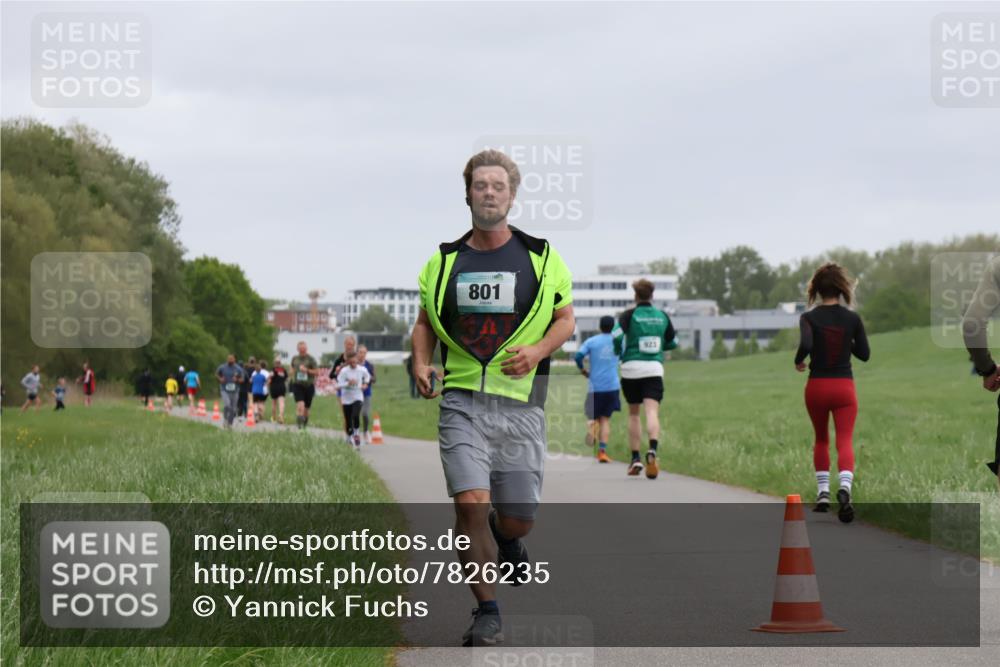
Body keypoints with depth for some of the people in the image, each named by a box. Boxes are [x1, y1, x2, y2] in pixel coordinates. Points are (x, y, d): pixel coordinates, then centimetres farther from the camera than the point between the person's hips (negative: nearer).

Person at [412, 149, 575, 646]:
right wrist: (421, 363, 0)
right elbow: (425, 323, 19)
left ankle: (506, 540, 43)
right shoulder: (444, 261, 7)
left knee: (517, 520, 3)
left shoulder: (541, 258, 4)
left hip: (520, 403, 0)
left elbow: (565, 318, 12)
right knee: (470, 504, -15)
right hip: (462, 401, 0)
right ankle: (487, 614, -2)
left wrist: (537, 351, -8)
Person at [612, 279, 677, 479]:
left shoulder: (629, 315, -2)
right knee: (652, 412, -11)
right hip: (654, 369, 1)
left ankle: (635, 459, 14)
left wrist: (619, 352, 3)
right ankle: (653, 449, -36)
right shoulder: (663, 317, 8)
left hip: (631, 367, -1)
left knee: (633, 414, 14)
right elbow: (673, 342, 17)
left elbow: (616, 336, -17)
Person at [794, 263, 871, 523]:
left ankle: (822, 493, 21)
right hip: (844, 387, 0)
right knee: (845, 441, -7)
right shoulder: (852, 318, -2)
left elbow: (805, 345, -24)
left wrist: (798, 361, -3)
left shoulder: (809, 317, -7)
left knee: (821, 440, 21)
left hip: (817, 386, 0)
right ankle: (844, 487, -32)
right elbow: (864, 354, 4)